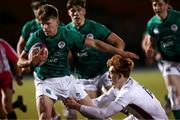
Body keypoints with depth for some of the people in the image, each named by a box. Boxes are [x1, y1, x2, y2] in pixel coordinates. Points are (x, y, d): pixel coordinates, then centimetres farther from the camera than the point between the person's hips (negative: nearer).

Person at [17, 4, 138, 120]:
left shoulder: (67, 34, -7)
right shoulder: (36, 37, -11)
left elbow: (94, 43, -4)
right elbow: (20, 61, -7)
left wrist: (121, 52, -5)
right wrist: (31, 62, -32)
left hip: (67, 79, 3)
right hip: (45, 81, -3)